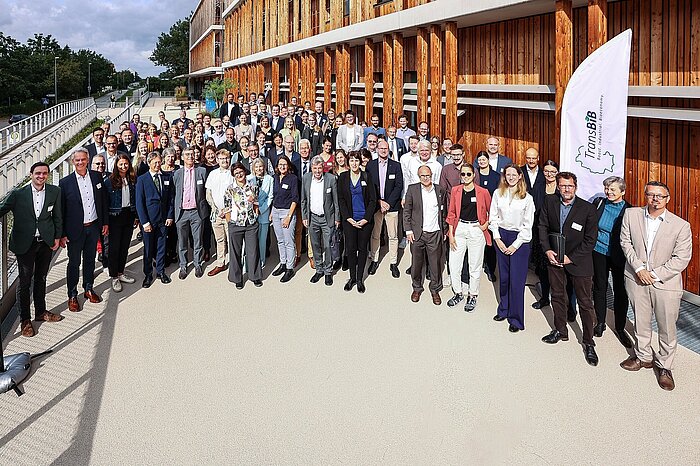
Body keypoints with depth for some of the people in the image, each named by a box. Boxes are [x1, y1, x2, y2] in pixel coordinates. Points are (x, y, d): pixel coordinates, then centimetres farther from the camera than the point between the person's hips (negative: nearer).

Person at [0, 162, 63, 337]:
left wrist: (57, 237, 5)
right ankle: (25, 320, 18)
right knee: (25, 282, 5)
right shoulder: (18, 194, -10)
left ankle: (41, 312, 34)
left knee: (41, 279, 18)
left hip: (46, 243, 3)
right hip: (25, 244, -3)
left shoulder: (55, 191, -2)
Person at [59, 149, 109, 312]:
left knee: (90, 260, 17)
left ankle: (88, 289, 33)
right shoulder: (65, 182, -9)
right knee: (74, 263, 6)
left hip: (93, 227, 3)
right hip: (75, 230, -3)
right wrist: (62, 234, -8)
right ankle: (72, 295, 19)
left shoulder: (97, 177, 1)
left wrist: (105, 222, 6)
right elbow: (60, 210, -7)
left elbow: (104, 201, 8)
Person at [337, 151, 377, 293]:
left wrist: (366, 219, -9)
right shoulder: (343, 177, 3)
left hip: (365, 220, -1)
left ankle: (360, 279, 17)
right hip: (349, 220, 1)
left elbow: (373, 200, -1)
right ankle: (352, 278, 17)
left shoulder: (366, 177, 0)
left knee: (362, 249, 6)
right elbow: (341, 200, 3)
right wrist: (348, 218, -6)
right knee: (350, 249, 2)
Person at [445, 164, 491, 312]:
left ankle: (473, 296, 22)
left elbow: (491, 211, 9)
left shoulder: (483, 192, -5)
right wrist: (451, 234, 0)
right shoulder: (455, 190, 2)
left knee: (475, 266, 6)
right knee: (454, 264, 4)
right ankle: (458, 292, 25)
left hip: (476, 230, -2)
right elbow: (451, 213, 5)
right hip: (459, 229, 2)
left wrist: (486, 224, -4)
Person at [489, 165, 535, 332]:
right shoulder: (498, 193, 3)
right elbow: (493, 217, 6)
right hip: (501, 237, 3)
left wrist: (516, 245, -8)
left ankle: (516, 319, 8)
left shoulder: (527, 198, -5)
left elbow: (528, 225, -4)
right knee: (503, 276, 10)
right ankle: (504, 309, 27)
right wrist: (497, 238, -3)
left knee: (516, 280, -2)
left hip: (520, 239, -3)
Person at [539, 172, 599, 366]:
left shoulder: (588, 209, -15)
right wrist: (547, 250, -7)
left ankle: (588, 342, 15)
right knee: (557, 296, 18)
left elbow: (590, 240, -12)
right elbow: (543, 226, 4)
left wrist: (570, 258, -14)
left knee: (585, 302, 2)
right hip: (554, 257, 4)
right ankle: (560, 331, 38)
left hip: (579, 261, -4)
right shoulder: (549, 201, -4)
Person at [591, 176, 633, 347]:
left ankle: (620, 328, 20)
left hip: (618, 256, -2)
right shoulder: (598, 202, -2)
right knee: (599, 288, 13)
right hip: (599, 252, 3)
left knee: (620, 292, 4)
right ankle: (600, 323, 29)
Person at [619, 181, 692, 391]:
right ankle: (643, 356, 38)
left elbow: (682, 258, -10)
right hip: (636, 279, 2)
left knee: (667, 327, 7)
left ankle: (665, 367, 26)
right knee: (640, 321, 18)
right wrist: (639, 267, -10)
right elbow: (625, 242, 1)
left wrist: (655, 275, -14)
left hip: (666, 283, -2)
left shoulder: (681, 226, -11)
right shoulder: (631, 214, -3)